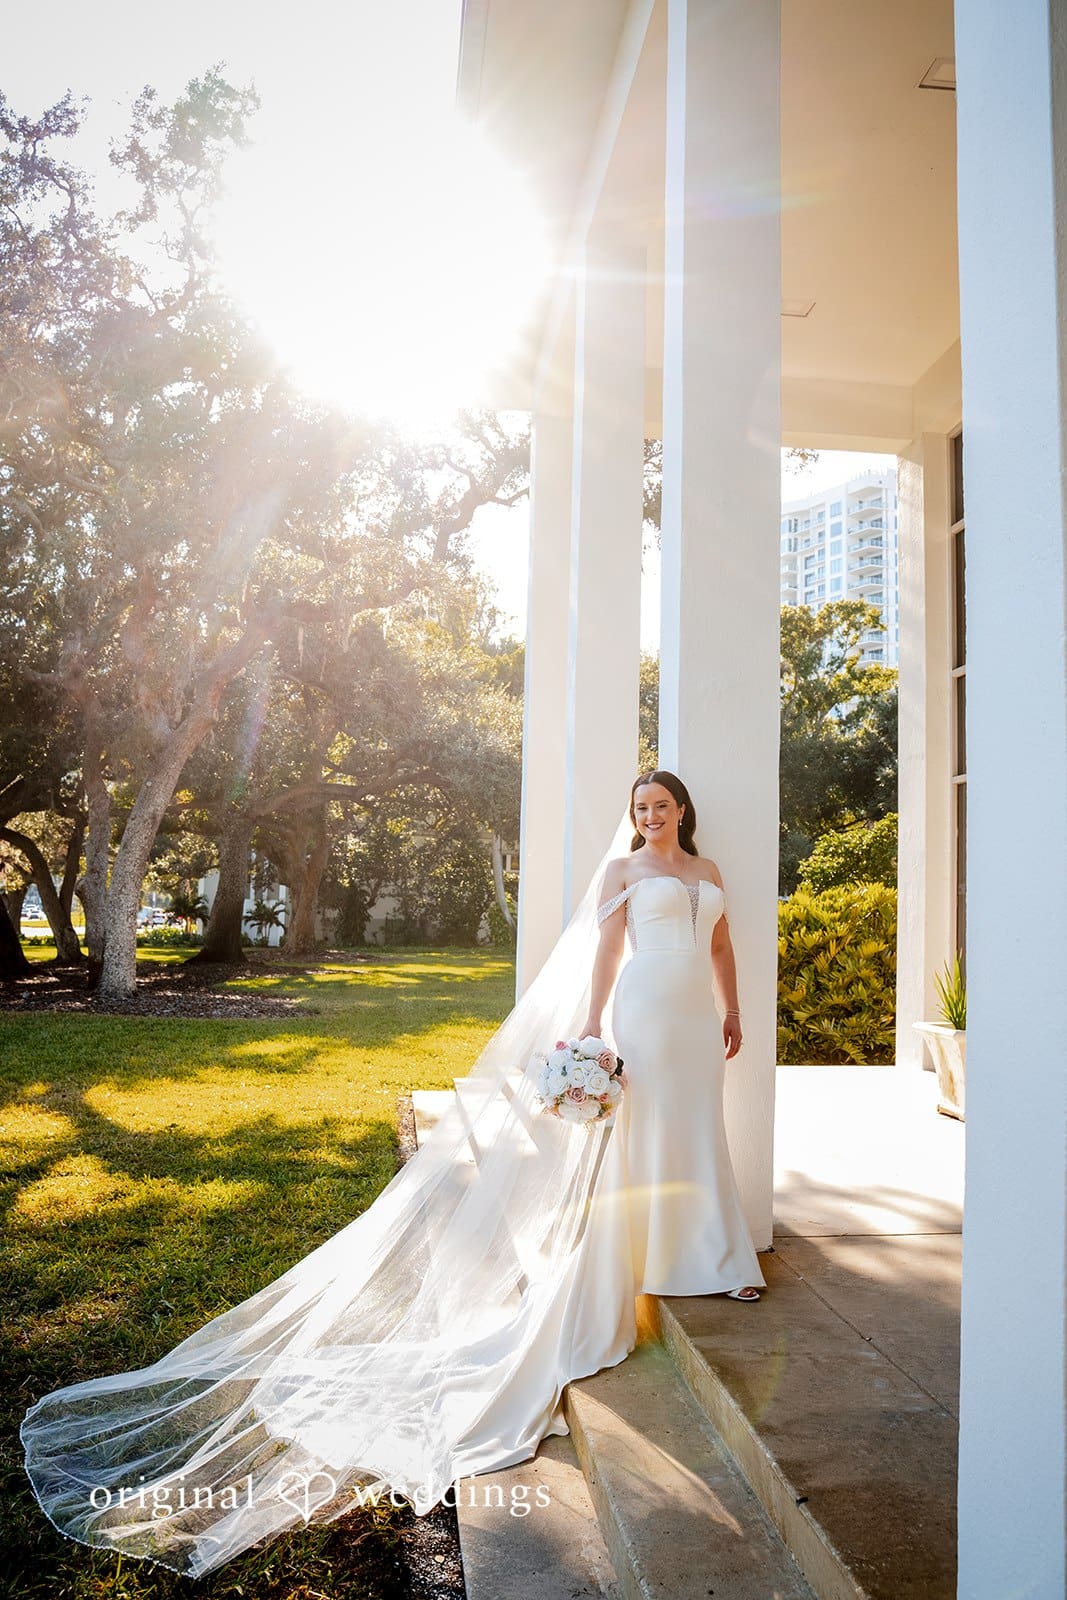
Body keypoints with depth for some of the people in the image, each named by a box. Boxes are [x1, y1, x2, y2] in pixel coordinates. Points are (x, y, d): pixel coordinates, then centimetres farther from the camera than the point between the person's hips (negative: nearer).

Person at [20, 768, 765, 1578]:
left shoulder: (708, 870, 16)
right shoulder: (622, 868, -2)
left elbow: (722, 943, 21)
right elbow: (605, 949, -7)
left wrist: (733, 1011, 18)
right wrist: (590, 1027, -13)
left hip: (697, 1019, 6)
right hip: (645, 1014, -6)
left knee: (700, 1134, 13)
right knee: (642, 1137, 0)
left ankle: (716, 1259, 28)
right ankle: (641, 1261, 13)